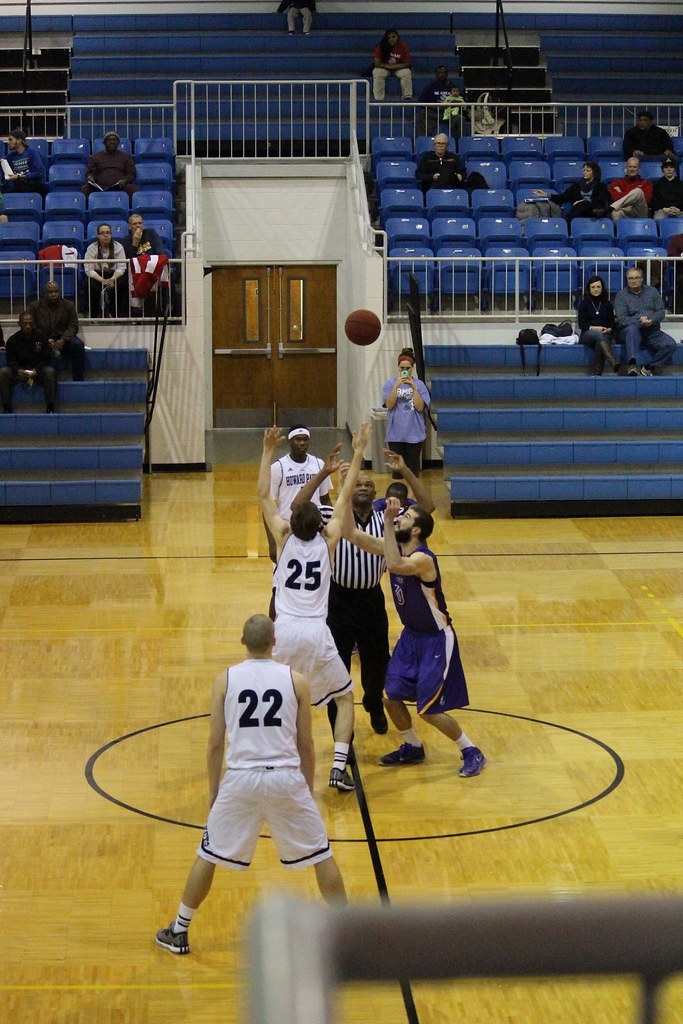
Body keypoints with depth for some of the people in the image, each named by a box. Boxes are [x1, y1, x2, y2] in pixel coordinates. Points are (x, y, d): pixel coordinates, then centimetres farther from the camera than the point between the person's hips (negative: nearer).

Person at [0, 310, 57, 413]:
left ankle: (50, 408, -29)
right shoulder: (13, 340, 4)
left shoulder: (41, 337, 2)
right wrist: (17, 371, -23)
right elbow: (10, 359, -1)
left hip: (38, 370, -1)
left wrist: (37, 370, -19)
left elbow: (46, 358, 0)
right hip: (19, 370, 1)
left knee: (50, 372, -32)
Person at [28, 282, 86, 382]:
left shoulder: (69, 305, 6)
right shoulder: (34, 306, 4)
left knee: (78, 345, -29)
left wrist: (63, 340, -19)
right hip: (43, 339, -1)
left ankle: (79, 380, -21)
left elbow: (73, 326, 1)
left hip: (63, 338, 1)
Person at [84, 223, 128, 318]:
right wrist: (102, 280, -29)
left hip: (114, 275, 1)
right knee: (91, 285, -34)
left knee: (122, 283, -31)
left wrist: (112, 279, -28)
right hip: (97, 275, -1)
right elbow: (88, 270, -13)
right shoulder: (92, 248, -5)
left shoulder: (118, 247, -1)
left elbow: (121, 268, -8)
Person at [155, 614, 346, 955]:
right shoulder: (296, 680, 2)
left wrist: (213, 790, 15)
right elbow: (306, 744, 5)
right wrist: (308, 790, 17)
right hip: (286, 777, 0)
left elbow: (215, 743, 4)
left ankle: (178, 931, 23)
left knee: (208, 856, 16)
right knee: (321, 855, 14)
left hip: (240, 778, 0)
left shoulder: (224, 680, 2)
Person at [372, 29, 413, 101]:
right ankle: (378, 99, -31)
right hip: (383, 69, 0)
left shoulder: (403, 47, -11)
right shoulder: (380, 47, -12)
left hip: (399, 68, 0)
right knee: (377, 73, -31)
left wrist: (391, 66, -19)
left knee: (407, 73, -30)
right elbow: (377, 64, -14)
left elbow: (406, 64, -12)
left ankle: (407, 97, -24)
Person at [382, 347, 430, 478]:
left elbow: (420, 407, -9)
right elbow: (389, 405, -11)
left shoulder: (419, 384, 0)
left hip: (414, 434, 0)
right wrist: (396, 386, -20)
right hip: (396, 434, 0)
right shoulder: (390, 383, 0)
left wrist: (413, 388, -17)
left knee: (413, 467, 7)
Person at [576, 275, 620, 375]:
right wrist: (594, 328, -12)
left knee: (599, 344, -37)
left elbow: (612, 323, 15)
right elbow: (581, 324, 4)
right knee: (599, 335, -38)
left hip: (605, 334, 2)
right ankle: (614, 363, -59)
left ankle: (597, 373, -45)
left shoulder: (607, 304, 21)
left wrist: (608, 329, -9)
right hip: (587, 334, -2)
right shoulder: (584, 304, 14)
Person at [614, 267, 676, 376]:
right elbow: (622, 319, -8)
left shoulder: (652, 291, 14)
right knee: (632, 329, -40)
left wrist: (652, 320, -16)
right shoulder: (621, 296, 4)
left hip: (652, 331, 3)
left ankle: (648, 368, -12)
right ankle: (632, 365, -55)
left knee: (670, 345, -22)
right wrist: (639, 321, -23)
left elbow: (661, 312, 6)